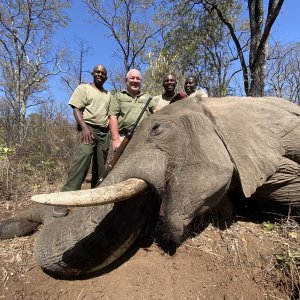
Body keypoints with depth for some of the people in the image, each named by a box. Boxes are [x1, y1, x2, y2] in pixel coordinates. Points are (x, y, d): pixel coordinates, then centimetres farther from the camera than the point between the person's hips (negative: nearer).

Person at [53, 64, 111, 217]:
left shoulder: (108, 95, 24)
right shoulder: (83, 88, 9)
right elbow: (76, 109, -3)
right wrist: (84, 127, -19)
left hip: (104, 131, 6)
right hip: (89, 127, -6)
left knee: (100, 165, 1)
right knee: (84, 155, -27)